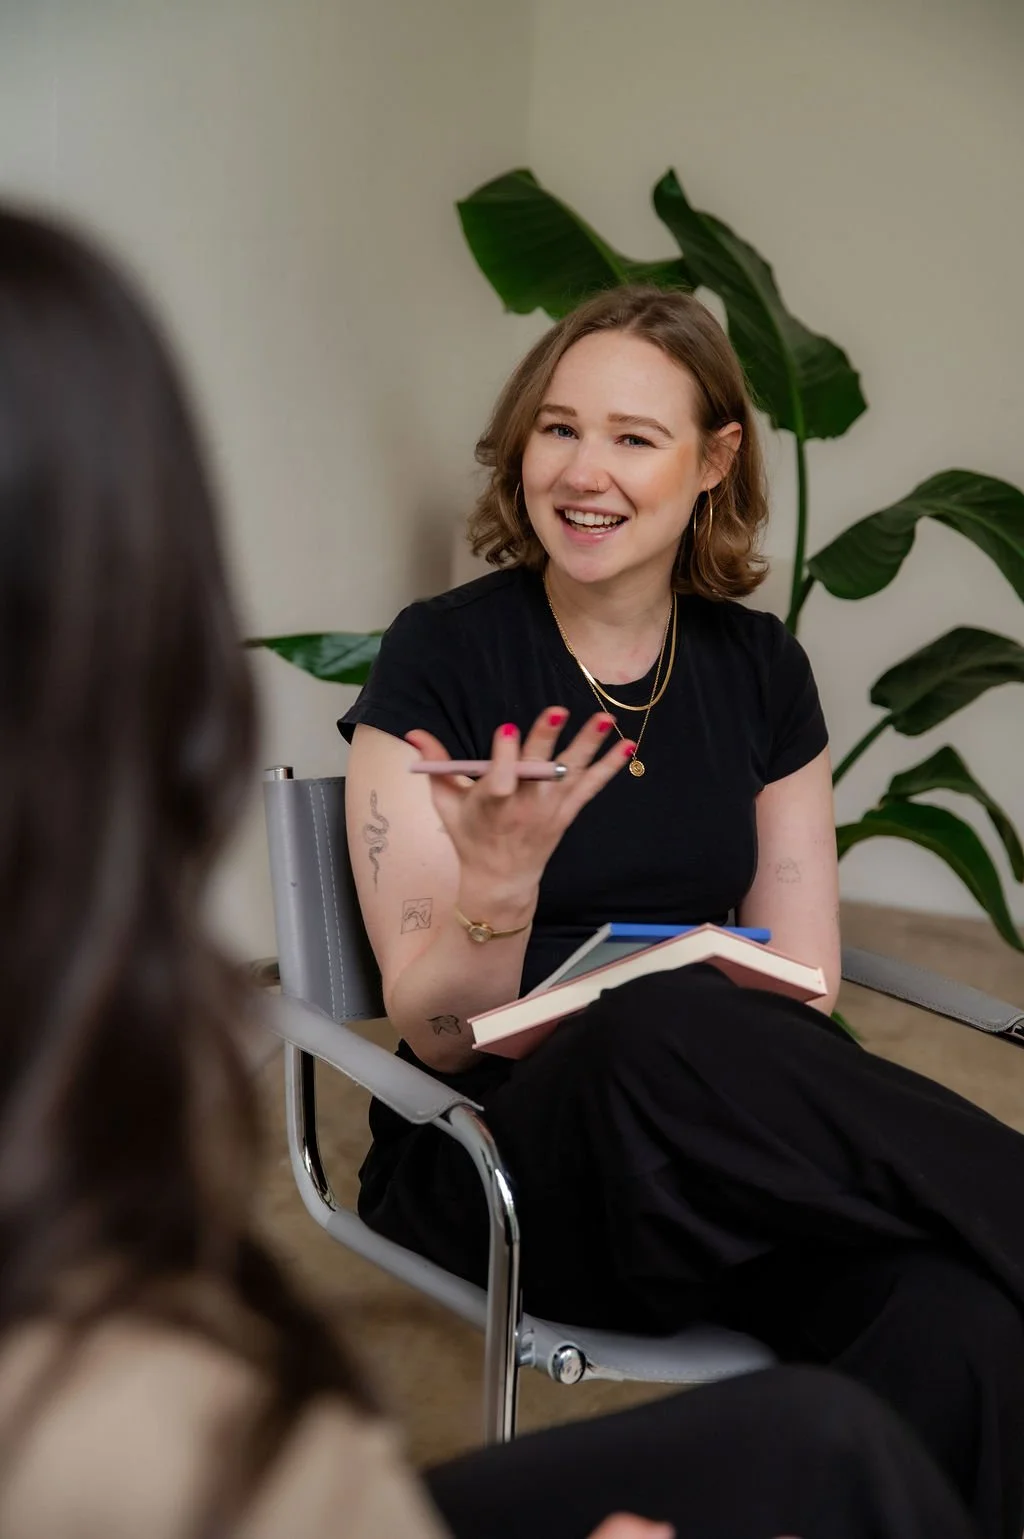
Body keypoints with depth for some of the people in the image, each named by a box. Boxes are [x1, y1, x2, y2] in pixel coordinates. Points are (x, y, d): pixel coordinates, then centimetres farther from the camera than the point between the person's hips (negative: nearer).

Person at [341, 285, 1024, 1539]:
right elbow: (440, 1036, -6)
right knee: (663, 1034, -38)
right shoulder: (442, 657, -4)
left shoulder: (759, 670, 8)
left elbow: (801, 983, 10)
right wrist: (498, 889, -28)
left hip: (722, 1140, 3)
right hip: (490, 1162, -2)